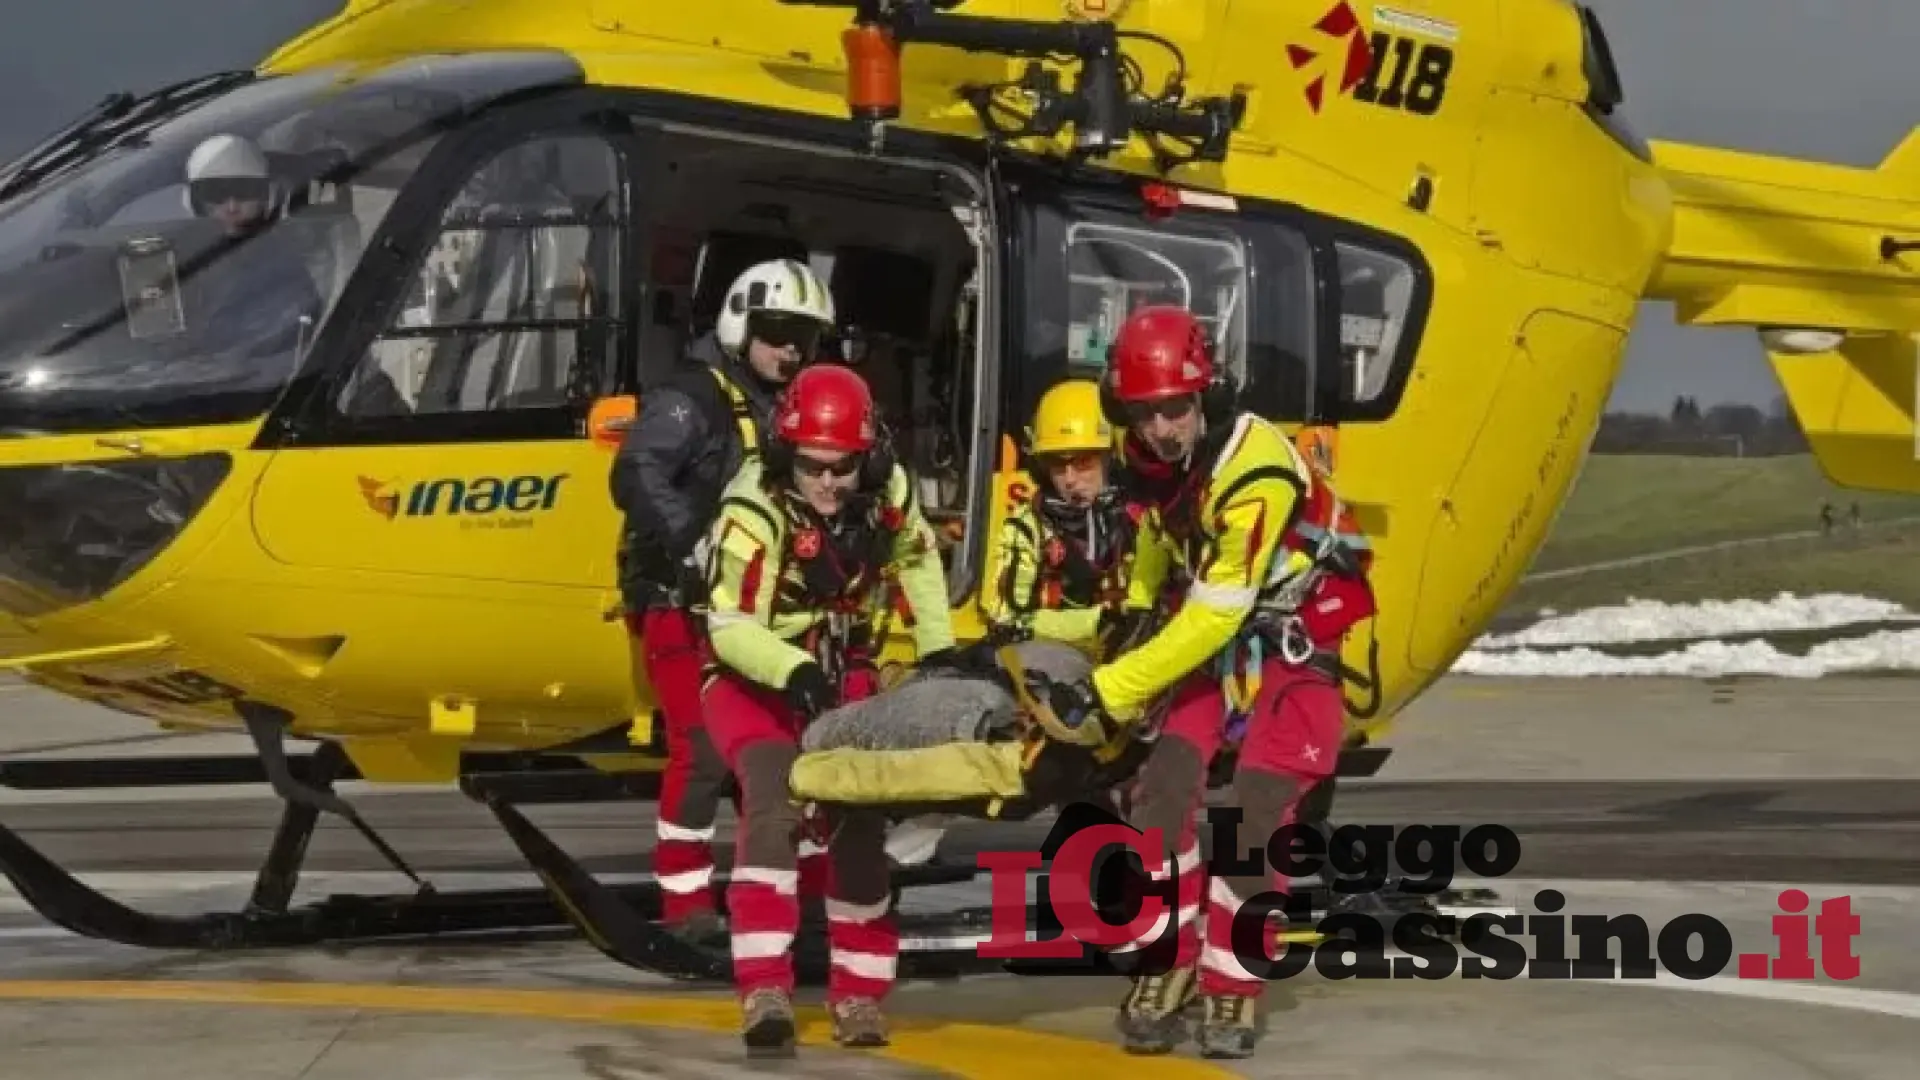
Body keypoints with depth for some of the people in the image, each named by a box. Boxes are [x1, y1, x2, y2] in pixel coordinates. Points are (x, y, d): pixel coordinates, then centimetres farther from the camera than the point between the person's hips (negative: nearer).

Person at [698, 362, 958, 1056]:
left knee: (861, 821, 2)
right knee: (774, 804, -27)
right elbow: (730, 627, -30)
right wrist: (796, 673, -45)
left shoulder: (886, 491, -11)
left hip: (844, 674, 5)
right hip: (754, 680, -5)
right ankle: (765, 991, -32)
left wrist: (937, 648, 4)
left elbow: (918, 558, 10)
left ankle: (858, 995, 15)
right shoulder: (754, 510, -27)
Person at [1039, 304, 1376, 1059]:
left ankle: (1231, 992, -5)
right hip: (1222, 638, 7)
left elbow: (1215, 616, -31)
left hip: (1305, 640, -7)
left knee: (1255, 812, -16)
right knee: (1166, 784, -9)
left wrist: (1108, 691, -31)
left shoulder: (1257, 472, -32)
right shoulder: (1160, 460, -8)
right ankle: (1167, 968, 0)